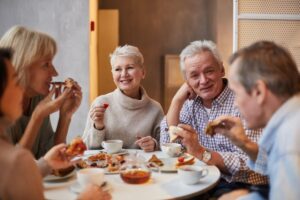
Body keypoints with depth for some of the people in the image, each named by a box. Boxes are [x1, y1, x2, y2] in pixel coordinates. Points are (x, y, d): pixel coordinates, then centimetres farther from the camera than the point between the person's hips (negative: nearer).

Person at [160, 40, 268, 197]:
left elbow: (251, 163, -22)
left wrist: (202, 153, -32)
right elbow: (167, 145, 0)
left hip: (241, 186, -4)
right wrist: (177, 100, -6)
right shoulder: (191, 102, 6)